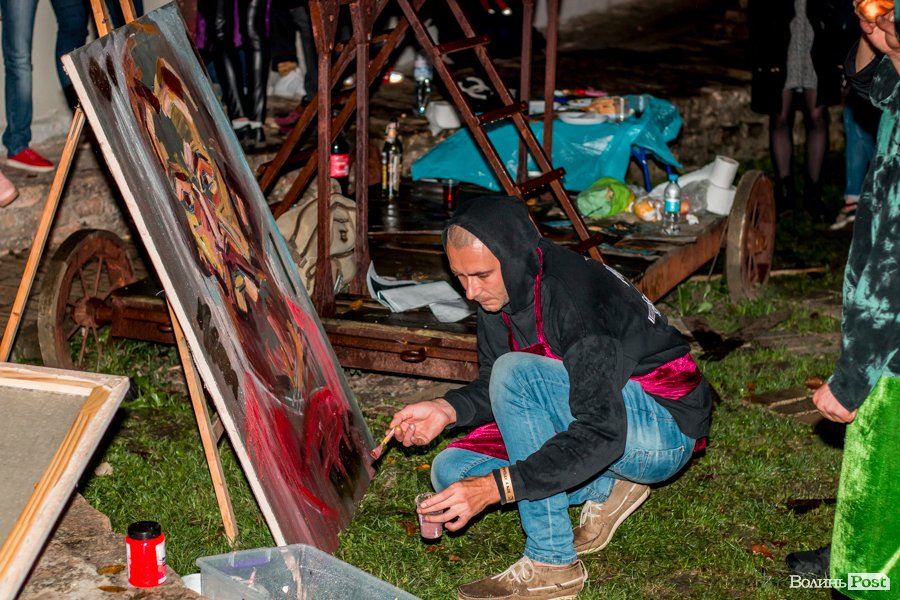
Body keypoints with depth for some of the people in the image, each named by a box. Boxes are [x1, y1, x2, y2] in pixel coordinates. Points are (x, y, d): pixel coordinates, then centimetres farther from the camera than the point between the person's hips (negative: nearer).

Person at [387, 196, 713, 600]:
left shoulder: (578, 298, -29)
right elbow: (492, 390, 9)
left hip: (665, 429, -8)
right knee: (451, 471, -3)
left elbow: (603, 434, -34)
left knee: (516, 372, -31)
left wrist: (496, 487, -39)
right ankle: (606, 488, 3)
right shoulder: (498, 292, -4)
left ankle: (552, 563, -23)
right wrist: (447, 409, -14)